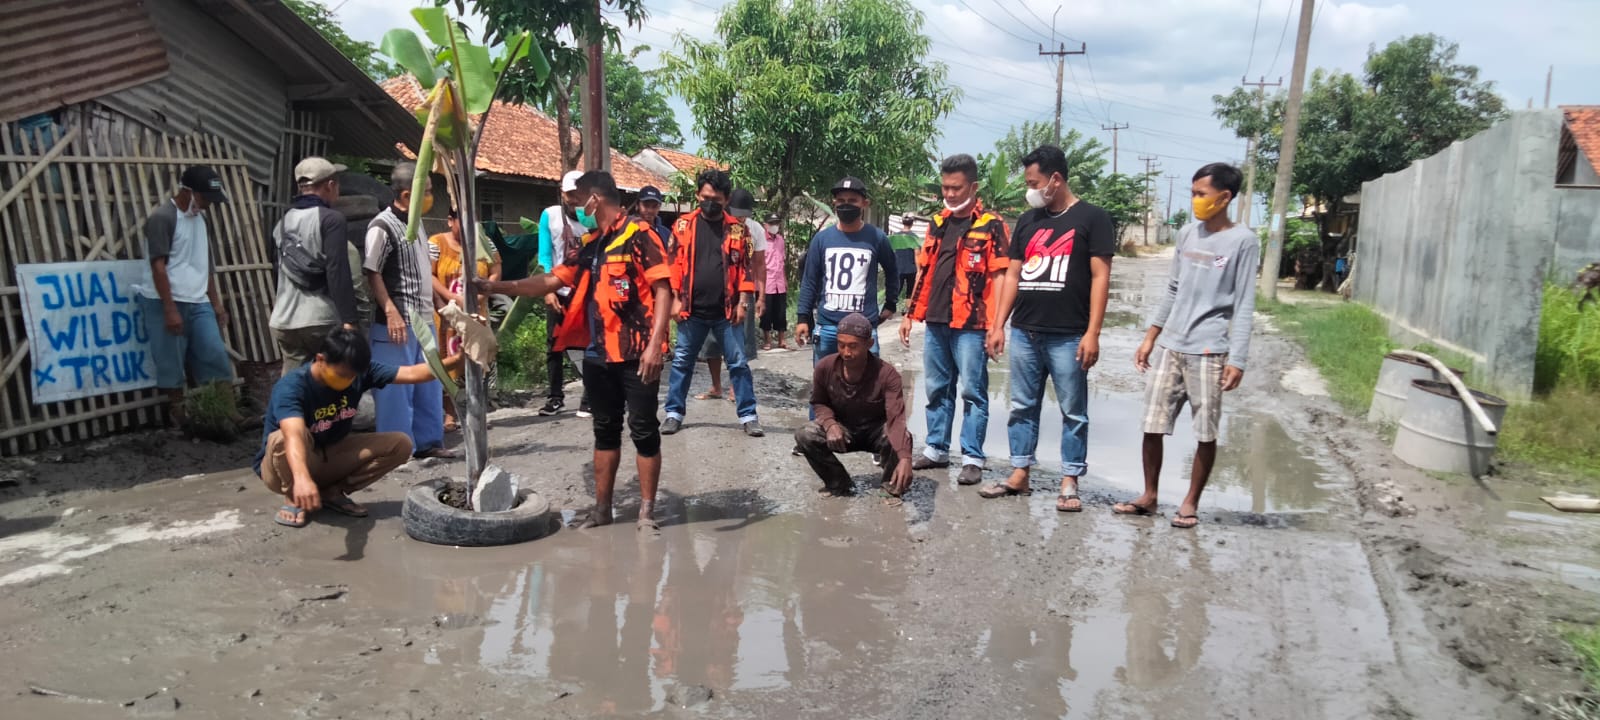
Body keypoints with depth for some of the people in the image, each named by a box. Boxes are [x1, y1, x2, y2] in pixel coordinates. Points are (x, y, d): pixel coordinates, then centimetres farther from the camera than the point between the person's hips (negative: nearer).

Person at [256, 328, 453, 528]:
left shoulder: (357, 372, -14)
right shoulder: (292, 387, -31)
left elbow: (411, 373, -21)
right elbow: (294, 436, -50)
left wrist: (455, 360, -37)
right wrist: (302, 478, -68)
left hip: (328, 458, 5)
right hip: (288, 466, -5)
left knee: (400, 444, -13)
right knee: (284, 438, -40)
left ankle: (332, 492, 1)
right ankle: (293, 500, -11)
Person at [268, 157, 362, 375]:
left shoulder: (283, 224, 15)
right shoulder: (331, 219, -7)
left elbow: (282, 273, 20)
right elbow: (338, 273, -16)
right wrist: (349, 320, -18)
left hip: (284, 322, 6)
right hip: (321, 320, -6)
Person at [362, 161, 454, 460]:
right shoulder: (382, 227, -13)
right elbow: (372, 274, -16)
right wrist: (391, 312, -22)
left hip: (423, 319, 9)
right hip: (397, 323, -9)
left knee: (429, 384, 14)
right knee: (397, 387, -1)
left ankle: (428, 441, 24)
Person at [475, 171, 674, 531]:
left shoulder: (640, 235, -8)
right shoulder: (590, 245, 15)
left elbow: (662, 289, -14)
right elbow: (551, 281, 19)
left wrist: (655, 343, -22)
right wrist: (496, 287, 14)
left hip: (636, 355, -8)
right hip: (598, 355, 8)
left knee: (644, 430, 1)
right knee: (605, 430, 14)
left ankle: (646, 511, 10)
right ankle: (601, 507, 24)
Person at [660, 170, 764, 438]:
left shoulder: (738, 228, 2)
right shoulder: (683, 225, 3)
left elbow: (745, 268, 1)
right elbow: (674, 264, 2)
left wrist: (742, 302, -5)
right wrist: (675, 300, -4)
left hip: (727, 311, 0)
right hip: (692, 310, 1)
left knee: (738, 363, 4)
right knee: (681, 362, 8)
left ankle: (748, 415, 11)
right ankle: (674, 413, 19)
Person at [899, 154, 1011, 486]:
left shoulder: (991, 225, -4)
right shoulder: (937, 223, 14)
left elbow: (999, 276, -8)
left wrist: (996, 324, -15)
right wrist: (910, 313, 16)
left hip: (971, 324, -6)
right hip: (935, 322, 6)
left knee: (973, 392, 0)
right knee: (937, 390, 13)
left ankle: (972, 458, 5)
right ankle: (936, 449, 23)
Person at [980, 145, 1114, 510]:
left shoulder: (1091, 218, -2)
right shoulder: (1027, 221, 13)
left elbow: (1100, 277, -7)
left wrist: (1092, 333, -13)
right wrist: (998, 325, 8)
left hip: (1068, 337, -5)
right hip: (1024, 333, 5)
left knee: (1073, 412, 3)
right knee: (1022, 407, 10)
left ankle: (1069, 483, 10)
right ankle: (1019, 475, 19)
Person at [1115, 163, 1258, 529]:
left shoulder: (1243, 241, -5)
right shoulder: (1187, 234, 10)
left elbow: (1244, 306, -7)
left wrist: (1236, 359, -13)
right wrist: (1150, 338, 14)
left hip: (1209, 351, -5)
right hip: (1170, 347, 5)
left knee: (1205, 433, 3)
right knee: (1152, 424, 5)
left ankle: (1190, 502, 17)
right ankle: (1149, 496, 19)